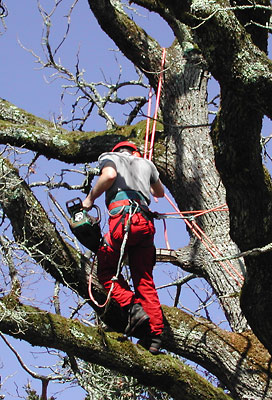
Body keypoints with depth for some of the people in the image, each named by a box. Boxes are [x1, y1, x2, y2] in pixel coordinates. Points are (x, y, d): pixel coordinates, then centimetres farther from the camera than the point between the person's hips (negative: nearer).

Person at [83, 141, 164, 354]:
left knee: (106, 269, 10)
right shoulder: (146, 163, 32)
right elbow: (160, 193, 46)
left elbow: (110, 175, -7)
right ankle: (155, 336, -3)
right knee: (145, 281, 5)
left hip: (123, 216, -5)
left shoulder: (110, 157, 18)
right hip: (146, 223, 5)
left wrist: (90, 198, 5)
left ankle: (134, 309, -11)